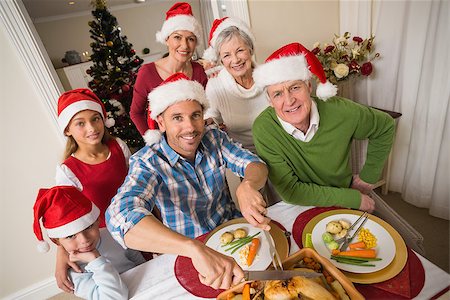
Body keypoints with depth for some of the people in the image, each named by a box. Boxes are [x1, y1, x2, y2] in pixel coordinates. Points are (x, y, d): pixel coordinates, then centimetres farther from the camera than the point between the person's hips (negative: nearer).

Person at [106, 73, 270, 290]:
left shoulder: (214, 138, -6)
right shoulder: (149, 162, -21)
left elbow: (255, 164, -12)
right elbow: (122, 217, -38)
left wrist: (248, 186, -37)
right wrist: (196, 249, -53)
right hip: (187, 255, -3)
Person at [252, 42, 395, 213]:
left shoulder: (339, 111, -16)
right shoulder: (263, 129, -22)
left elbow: (385, 126, 5)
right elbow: (289, 191, -19)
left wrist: (368, 176, 2)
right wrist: (354, 198, -15)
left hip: (343, 208, 2)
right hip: (296, 211, -1)